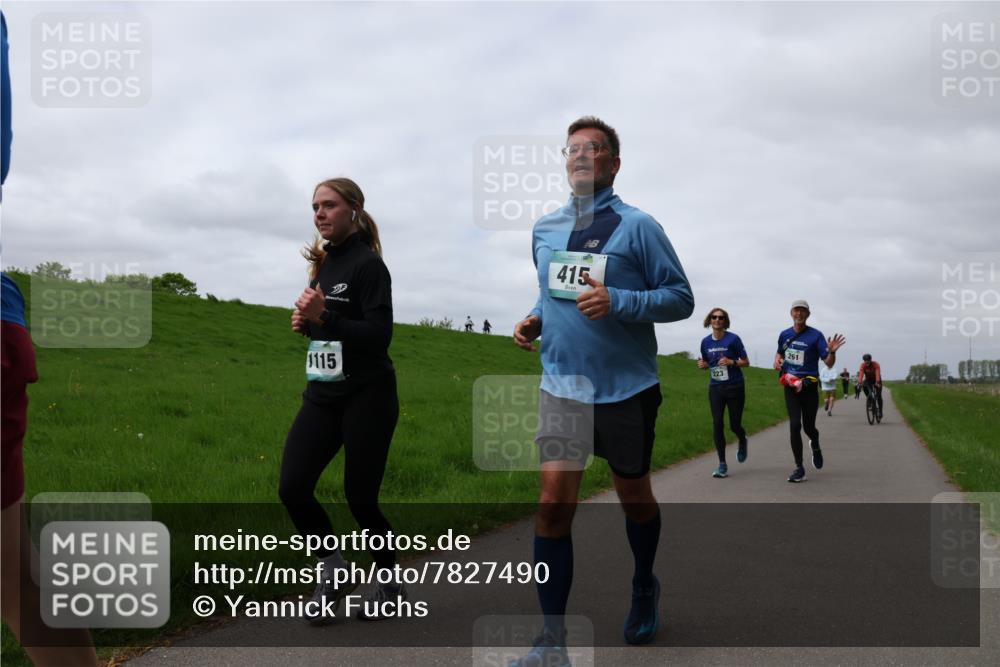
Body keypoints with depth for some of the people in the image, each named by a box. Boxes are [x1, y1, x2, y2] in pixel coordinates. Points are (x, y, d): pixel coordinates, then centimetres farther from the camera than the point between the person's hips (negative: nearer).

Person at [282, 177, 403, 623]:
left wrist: (324, 319, -28)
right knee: (292, 488, -4)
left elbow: (379, 335, -20)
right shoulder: (324, 264, 12)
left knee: (359, 498, 0)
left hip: (366, 398, -7)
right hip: (323, 396, 7)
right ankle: (333, 571, 17)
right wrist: (306, 323, 3)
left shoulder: (368, 265, -11)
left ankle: (391, 586, 22)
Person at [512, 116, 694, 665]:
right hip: (561, 386, 3)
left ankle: (645, 591, 43)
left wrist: (616, 302, -22)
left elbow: (681, 298, -8)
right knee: (553, 501, -10)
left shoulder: (636, 225, -7)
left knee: (633, 495, 14)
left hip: (626, 388, -2)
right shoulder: (544, 229, 9)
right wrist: (536, 320, 3)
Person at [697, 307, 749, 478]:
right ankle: (722, 464, 3)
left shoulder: (733, 339, -9)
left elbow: (746, 362, -4)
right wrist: (703, 364, -6)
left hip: (735, 387, -3)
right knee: (717, 425, -4)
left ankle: (742, 442, 41)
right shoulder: (706, 342, 4)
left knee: (735, 425, 3)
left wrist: (731, 362, -21)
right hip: (715, 388, 3)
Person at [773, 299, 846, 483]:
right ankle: (799, 468, -3)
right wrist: (777, 360, 3)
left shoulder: (816, 335, -7)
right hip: (790, 385, 2)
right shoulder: (784, 335, 5)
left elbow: (829, 364, -11)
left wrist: (832, 351, -32)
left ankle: (815, 446, 45)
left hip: (809, 386, -2)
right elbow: (779, 352, 26)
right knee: (795, 425, -9)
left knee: (808, 427, 8)